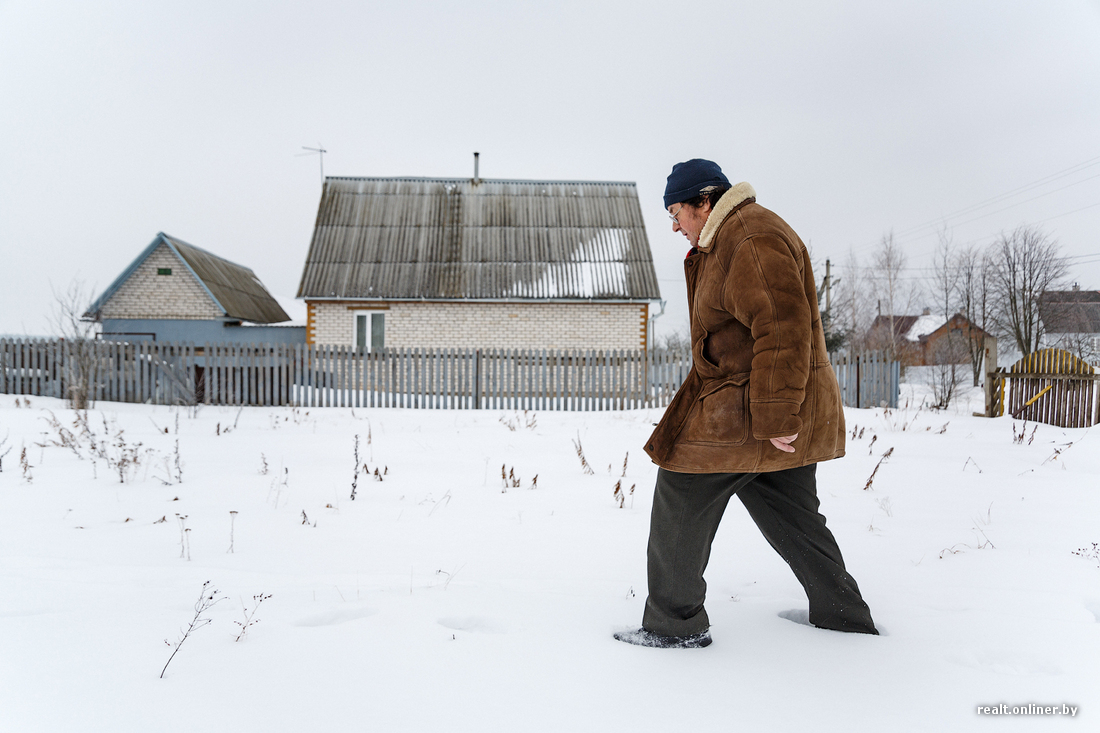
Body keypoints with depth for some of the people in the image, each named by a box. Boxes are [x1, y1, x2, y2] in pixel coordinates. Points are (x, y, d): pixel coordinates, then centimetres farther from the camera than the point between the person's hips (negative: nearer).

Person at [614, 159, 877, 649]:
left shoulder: (752, 240, -17)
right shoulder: (725, 241, 18)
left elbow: (783, 330, -26)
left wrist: (775, 417, -26)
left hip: (744, 410, -11)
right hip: (782, 412, 11)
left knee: (680, 505, -1)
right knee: (791, 515, 19)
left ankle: (675, 624, 11)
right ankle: (844, 615, 32)